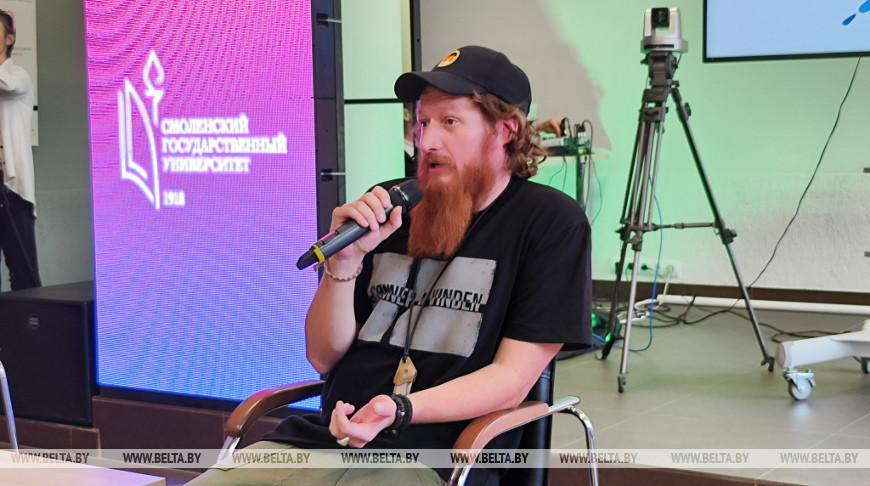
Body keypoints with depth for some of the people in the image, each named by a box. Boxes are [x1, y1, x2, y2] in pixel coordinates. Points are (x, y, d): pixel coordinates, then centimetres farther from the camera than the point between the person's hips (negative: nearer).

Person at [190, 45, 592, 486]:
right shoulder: (391, 210, 11)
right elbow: (323, 358, 12)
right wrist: (345, 260, -4)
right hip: (319, 438, 5)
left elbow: (512, 378, -6)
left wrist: (400, 410, -21)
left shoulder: (551, 223, 0)